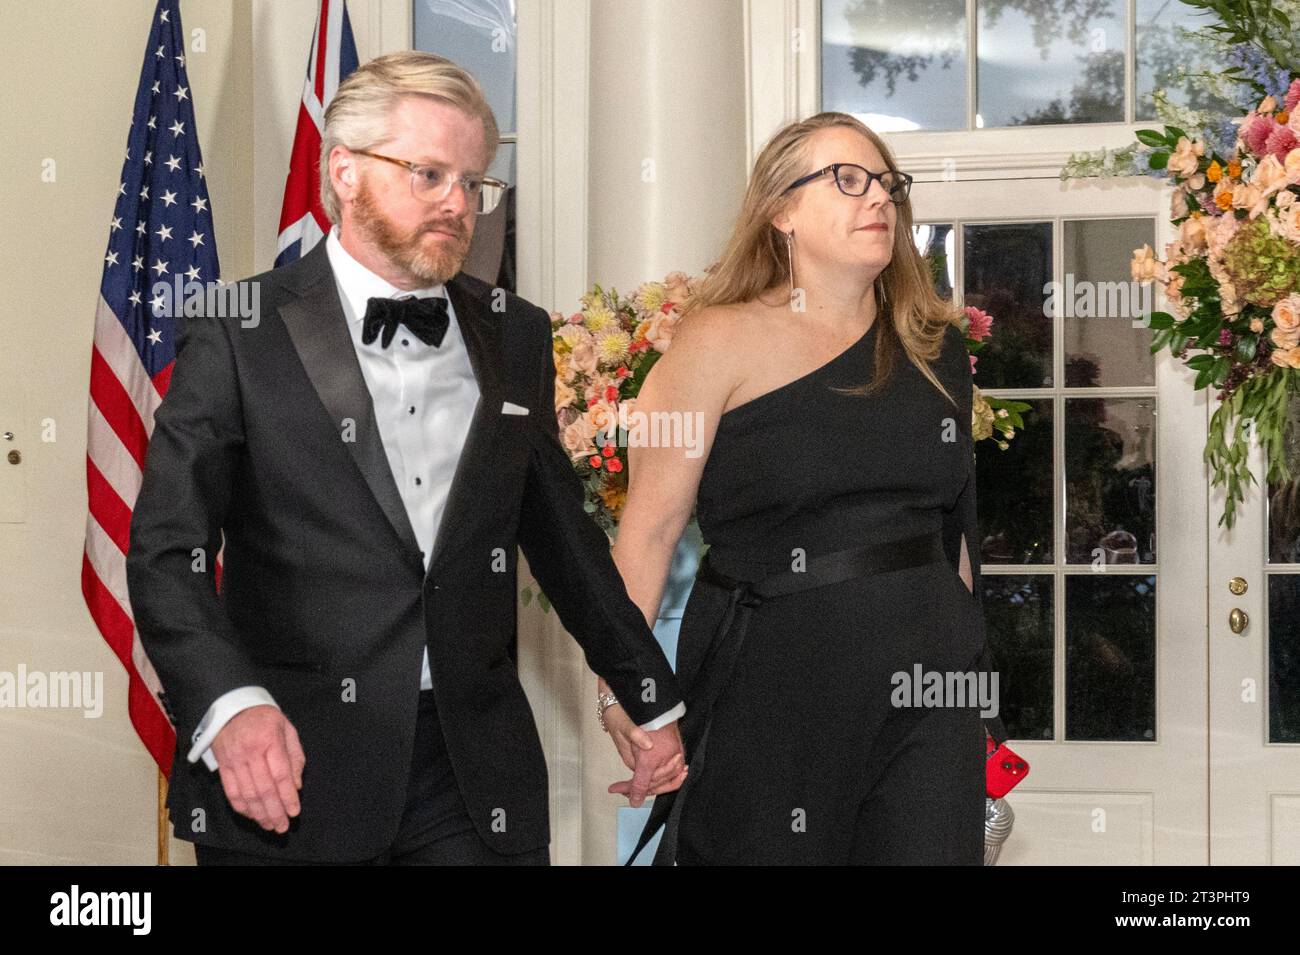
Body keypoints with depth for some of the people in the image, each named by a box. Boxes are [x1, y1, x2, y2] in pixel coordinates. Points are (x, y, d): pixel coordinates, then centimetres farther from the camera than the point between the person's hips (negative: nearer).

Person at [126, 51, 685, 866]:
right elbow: (167, 552, -9)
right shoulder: (242, 333, -3)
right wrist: (230, 703, -25)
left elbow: (562, 532, 20)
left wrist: (651, 699, 22)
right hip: (288, 772, -3)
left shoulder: (516, 336, 11)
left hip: (476, 775, 3)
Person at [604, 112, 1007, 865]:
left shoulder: (935, 346, 11)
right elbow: (650, 527, -8)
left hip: (928, 687, 4)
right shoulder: (723, 341, -3)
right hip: (774, 683, -4)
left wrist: (973, 680, 19)